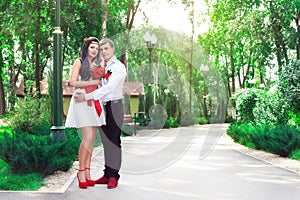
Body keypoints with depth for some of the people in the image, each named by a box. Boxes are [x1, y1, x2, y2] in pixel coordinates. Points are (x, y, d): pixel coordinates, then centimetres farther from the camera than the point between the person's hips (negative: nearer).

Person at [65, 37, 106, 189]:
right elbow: (73, 82, -7)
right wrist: (92, 82, -6)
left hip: (94, 101, 7)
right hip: (82, 101, -7)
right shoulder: (79, 62, 3)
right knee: (88, 138, -14)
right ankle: (81, 172, -4)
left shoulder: (96, 65, 22)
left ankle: (87, 173, 6)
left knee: (91, 139, 2)